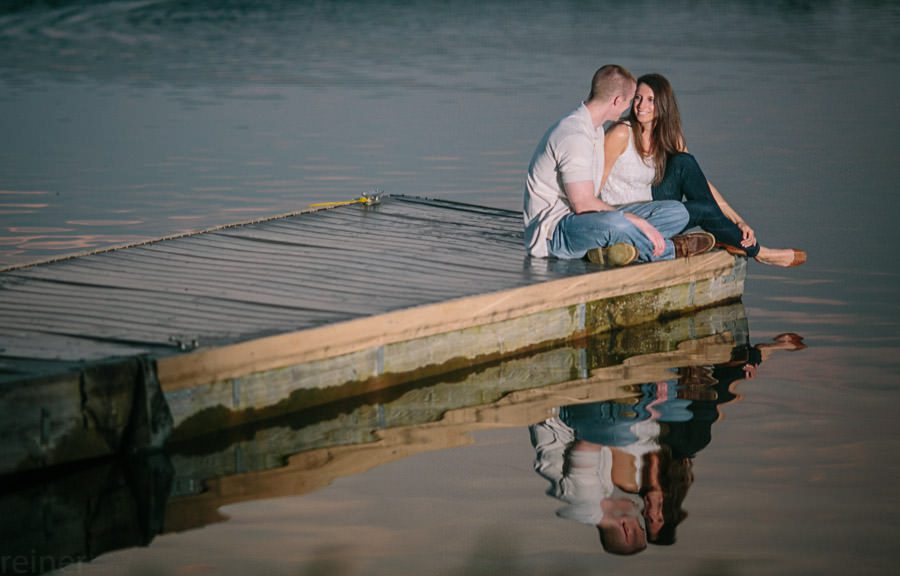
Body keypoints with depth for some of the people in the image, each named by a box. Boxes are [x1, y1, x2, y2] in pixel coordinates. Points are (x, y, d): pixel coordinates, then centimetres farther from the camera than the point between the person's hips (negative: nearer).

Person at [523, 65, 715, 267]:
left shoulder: (595, 129, 16)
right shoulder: (573, 136, -19)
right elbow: (583, 203, -25)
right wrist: (639, 223, -23)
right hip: (551, 233, -10)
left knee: (677, 212, 0)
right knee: (614, 223, -42)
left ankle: (610, 247, -23)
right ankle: (670, 249, -14)